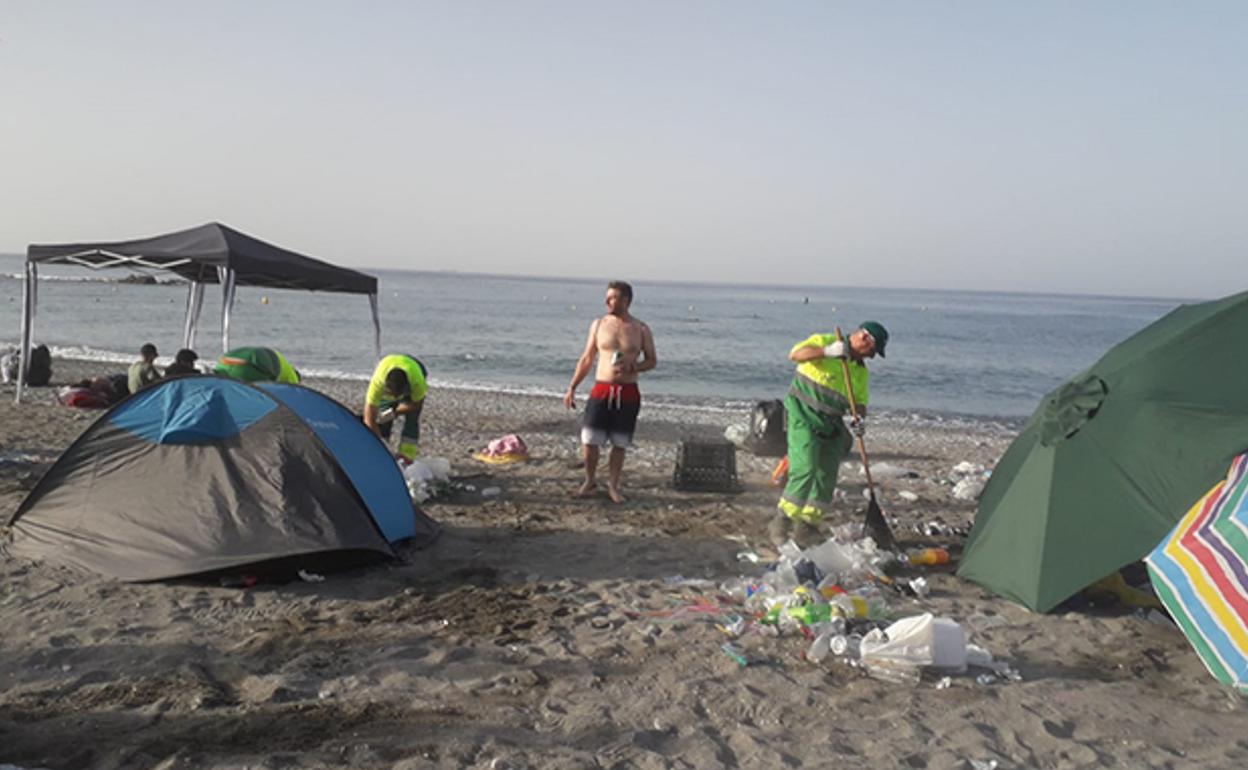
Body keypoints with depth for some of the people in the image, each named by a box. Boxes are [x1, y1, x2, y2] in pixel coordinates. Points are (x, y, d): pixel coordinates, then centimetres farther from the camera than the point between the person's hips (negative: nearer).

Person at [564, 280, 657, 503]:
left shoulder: (641, 329, 2)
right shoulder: (599, 324, 5)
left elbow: (652, 360, 8)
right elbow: (586, 359, 10)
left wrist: (632, 368, -12)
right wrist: (572, 388, 6)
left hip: (628, 394, 0)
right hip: (601, 390, 1)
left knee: (620, 444, 5)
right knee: (589, 440, -4)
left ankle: (613, 486, 20)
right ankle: (590, 481, 19)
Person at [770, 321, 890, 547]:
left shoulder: (861, 371, 14)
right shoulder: (824, 341, -6)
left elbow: (860, 401, 12)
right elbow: (795, 354, -21)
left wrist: (859, 418, -11)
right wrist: (826, 351, -34)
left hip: (830, 426, 7)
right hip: (804, 415, -7)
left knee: (826, 479, 7)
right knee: (805, 470, -17)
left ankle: (806, 527, 21)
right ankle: (781, 523, -6)